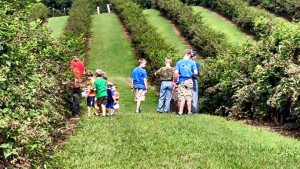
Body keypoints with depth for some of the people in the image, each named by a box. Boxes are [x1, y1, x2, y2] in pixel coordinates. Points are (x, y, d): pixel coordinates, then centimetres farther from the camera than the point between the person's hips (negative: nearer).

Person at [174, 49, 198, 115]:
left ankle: (180, 112, 3)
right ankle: (189, 112, 9)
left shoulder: (179, 62, -2)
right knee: (189, 97, 6)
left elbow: (176, 73, -6)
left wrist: (176, 80, 8)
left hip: (181, 81, 0)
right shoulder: (192, 62, -3)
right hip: (189, 81, 0)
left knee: (182, 97, 3)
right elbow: (196, 72, -6)